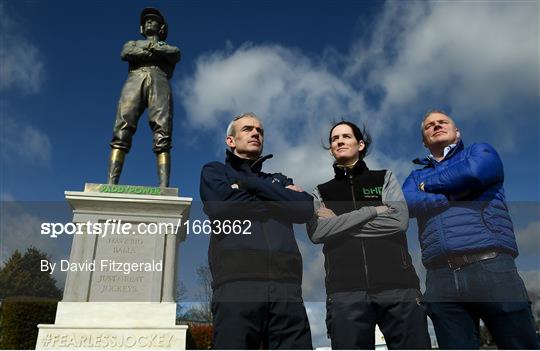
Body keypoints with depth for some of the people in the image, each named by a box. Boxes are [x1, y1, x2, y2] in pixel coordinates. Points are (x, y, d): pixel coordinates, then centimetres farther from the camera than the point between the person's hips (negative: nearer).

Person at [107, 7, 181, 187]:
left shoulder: (170, 48, 34)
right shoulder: (132, 43, 37)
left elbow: (175, 53, 8)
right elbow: (125, 53, 11)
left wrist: (145, 47, 9)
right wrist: (154, 50, 8)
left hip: (159, 82, -1)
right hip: (134, 81, 1)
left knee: (162, 137, -22)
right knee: (121, 132, -21)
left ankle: (164, 190, -36)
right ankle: (110, 186, -33)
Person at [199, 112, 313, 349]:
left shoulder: (279, 180, 29)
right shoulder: (214, 172, 20)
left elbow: (306, 208, 8)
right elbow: (222, 207, -2)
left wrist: (250, 183, 6)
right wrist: (281, 199, 10)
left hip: (286, 285, 3)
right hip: (236, 283, -2)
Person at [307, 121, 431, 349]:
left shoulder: (385, 178, 17)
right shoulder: (321, 192, 18)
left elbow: (399, 220, -2)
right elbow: (316, 232, -3)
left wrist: (338, 223, 0)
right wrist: (373, 210, -4)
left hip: (397, 285, 0)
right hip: (345, 291, 0)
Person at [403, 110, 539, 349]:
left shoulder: (480, 151, 18)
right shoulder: (417, 176, 23)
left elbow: (474, 172, -8)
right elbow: (406, 204, 1)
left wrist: (430, 184, 6)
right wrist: (454, 194, -3)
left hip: (490, 267, -2)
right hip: (440, 279, 2)